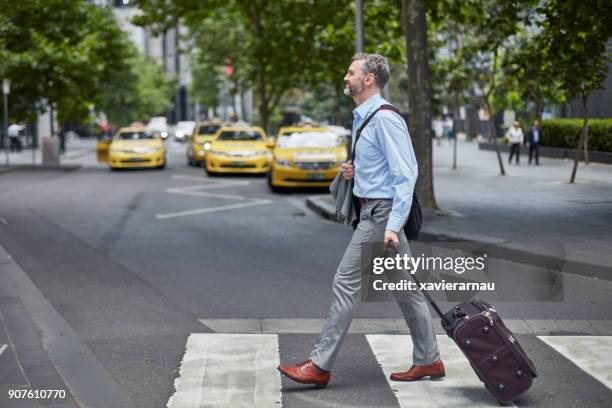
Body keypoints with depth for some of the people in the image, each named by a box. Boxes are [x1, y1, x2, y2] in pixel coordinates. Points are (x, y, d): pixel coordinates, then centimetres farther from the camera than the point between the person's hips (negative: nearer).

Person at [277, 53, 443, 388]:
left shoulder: (384, 119, -16)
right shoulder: (362, 117, 15)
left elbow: (405, 174, -21)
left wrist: (393, 226, -27)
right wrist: (352, 171, 7)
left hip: (381, 212, -10)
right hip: (375, 210, 10)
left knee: (346, 283, -7)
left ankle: (320, 366, -2)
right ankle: (428, 360, 18)